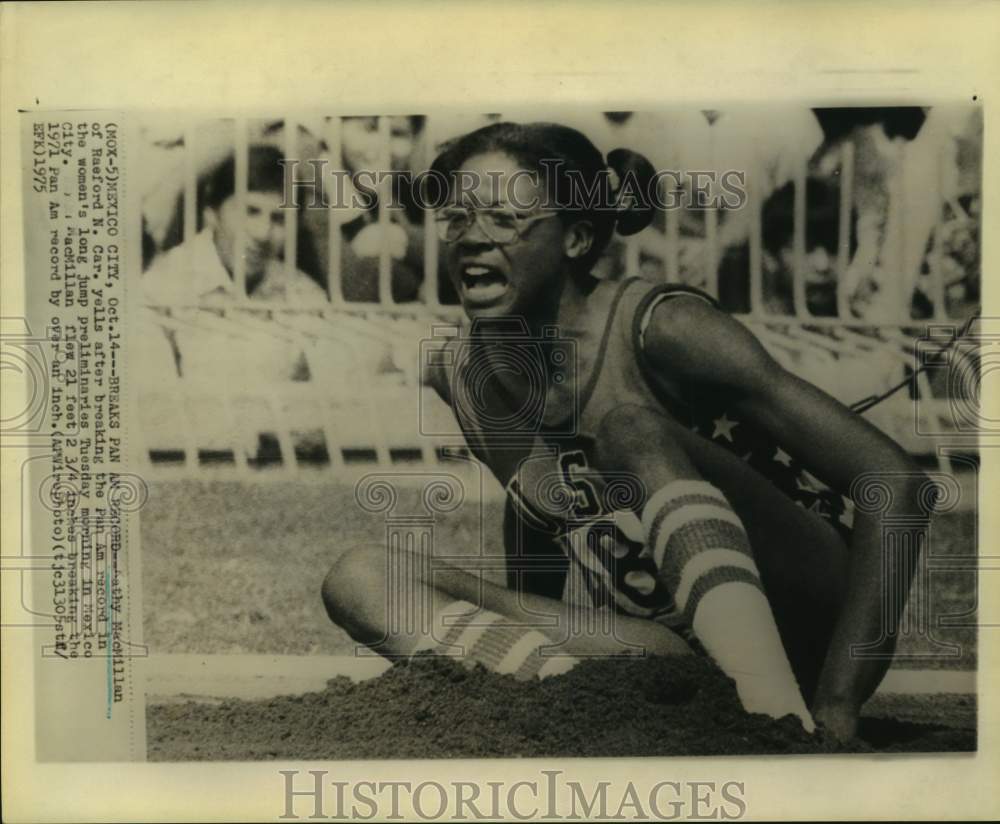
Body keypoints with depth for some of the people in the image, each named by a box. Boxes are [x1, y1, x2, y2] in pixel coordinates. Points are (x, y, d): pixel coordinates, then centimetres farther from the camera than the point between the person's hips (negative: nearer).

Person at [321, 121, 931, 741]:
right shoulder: (458, 377, 1)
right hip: (649, 640, 5)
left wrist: (835, 710, -26)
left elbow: (895, 482, -20)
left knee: (631, 425, -29)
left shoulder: (660, 329, -17)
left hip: (798, 636, -5)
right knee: (361, 579, -12)